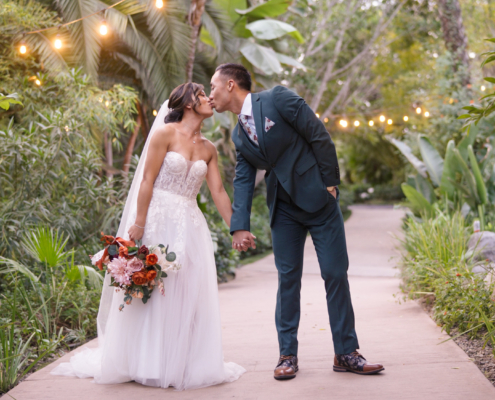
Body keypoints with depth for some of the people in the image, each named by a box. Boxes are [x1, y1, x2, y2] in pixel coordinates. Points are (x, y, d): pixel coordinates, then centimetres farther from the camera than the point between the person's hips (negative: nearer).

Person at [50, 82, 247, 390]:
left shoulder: (208, 149, 11)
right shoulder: (165, 134, -5)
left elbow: (219, 192, 10)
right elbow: (147, 181, -9)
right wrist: (139, 224, -15)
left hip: (190, 226, 5)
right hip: (158, 220, -5)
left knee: (189, 295, 3)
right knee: (151, 292, 1)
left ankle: (183, 363, 13)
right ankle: (147, 364, 12)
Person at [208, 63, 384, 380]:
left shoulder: (278, 99, -11)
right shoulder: (239, 134, 9)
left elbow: (320, 136, -11)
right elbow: (243, 181, 7)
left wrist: (330, 182, -12)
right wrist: (240, 226, -4)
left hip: (318, 198, -5)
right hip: (284, 208, 5)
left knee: (336, 274, -2)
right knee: (288, 278, 4)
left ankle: (346, 354, 7)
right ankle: (288, 354, 13)